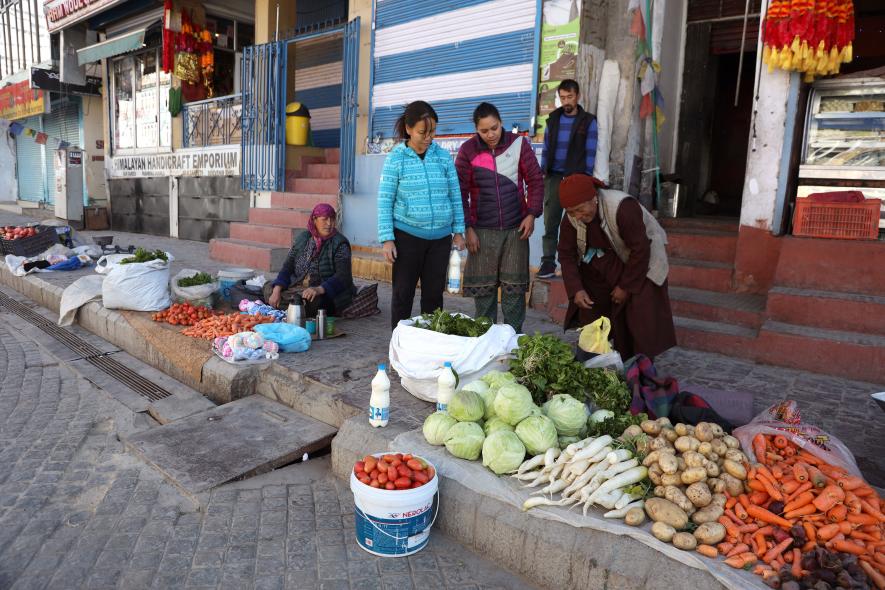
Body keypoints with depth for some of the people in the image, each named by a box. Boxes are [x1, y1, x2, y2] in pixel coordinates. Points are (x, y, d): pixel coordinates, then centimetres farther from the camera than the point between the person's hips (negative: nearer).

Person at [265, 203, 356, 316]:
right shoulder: (302, 238, 6)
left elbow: (342, 276, -19)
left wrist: (319, 289, -36)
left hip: (328, 293, -5)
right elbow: (288, 266, 3)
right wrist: (277, 289, -15)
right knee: (269, 288, -10)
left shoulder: (339, 243, -9)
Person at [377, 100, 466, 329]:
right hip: (407, 236, -2)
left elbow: (455, 195, 7)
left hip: (441, 237, 3)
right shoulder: (396, 158, -5)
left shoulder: (443, 156, 3)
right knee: (403, 293, 7)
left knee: (434, 293, 10)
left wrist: (458, 231, 5)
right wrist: (387, 239, -9)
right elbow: (385, 201, -5)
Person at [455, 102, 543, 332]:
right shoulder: (468, 151, -1)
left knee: (514, 287, 4)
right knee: (483, 287, 4)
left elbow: (535, 180, 5)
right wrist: (467, 228, -5)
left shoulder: (518, 144, 0)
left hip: (516, 229, 1)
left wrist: (532, 213, -6)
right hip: (482, 231, 0)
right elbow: (461, 191, 0)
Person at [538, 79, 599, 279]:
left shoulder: (588, 121, 2)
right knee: (550, 222, -3)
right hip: (554, 177, 2)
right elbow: (546, 148, 13)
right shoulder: (553, 119, 12)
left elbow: (590, 153, -2)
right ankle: (548, 262, -1)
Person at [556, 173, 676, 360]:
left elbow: (640, 250, -29)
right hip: (605, 261, 5)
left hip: (643, 258, -5)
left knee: (640, 315, -12)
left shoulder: (623, 208, -34)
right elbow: (566, 254, -12)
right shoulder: (571, 218, -17)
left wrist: (626, 286, -22)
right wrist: (576, 289, -24)